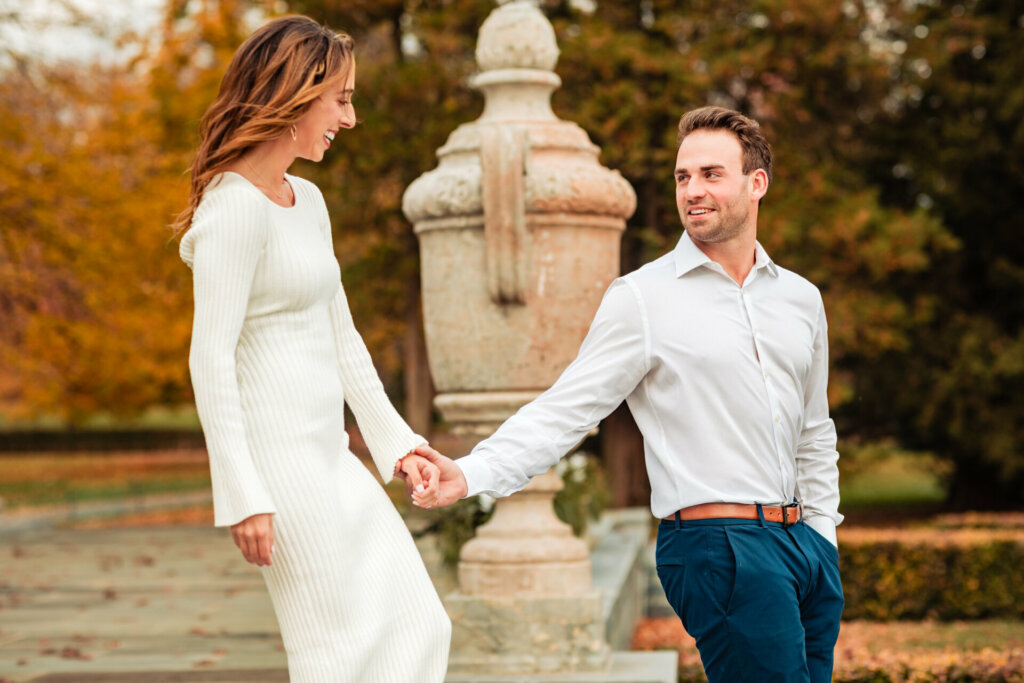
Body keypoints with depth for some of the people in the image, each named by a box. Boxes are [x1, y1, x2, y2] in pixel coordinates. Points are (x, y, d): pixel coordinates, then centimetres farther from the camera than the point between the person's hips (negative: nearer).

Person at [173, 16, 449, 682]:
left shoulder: (308, 200, 15)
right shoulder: (234, 207, -13)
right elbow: (211, 358, -17)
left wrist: (398, 443, 17)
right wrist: (242, 495, -20)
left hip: (330, 456, 9)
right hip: (278, 456, -9)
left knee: (419, 629, 9)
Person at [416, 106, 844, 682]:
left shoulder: (801, 298, 14)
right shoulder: (643, 299, -3)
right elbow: (566, 408, -9)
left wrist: (823, 538, 16)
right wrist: (471, 474, -22)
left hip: (804, 544, 6)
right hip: (720, 547, -6)